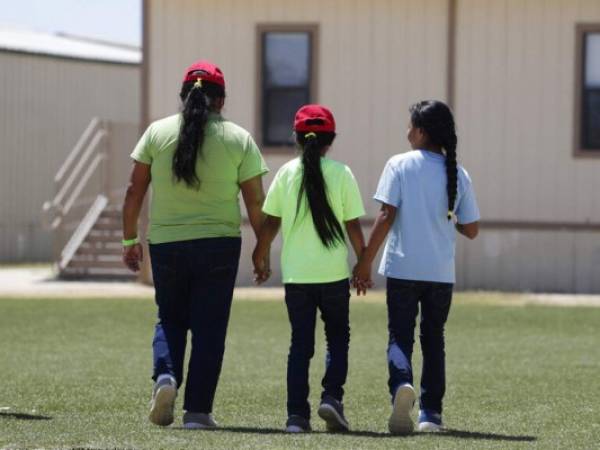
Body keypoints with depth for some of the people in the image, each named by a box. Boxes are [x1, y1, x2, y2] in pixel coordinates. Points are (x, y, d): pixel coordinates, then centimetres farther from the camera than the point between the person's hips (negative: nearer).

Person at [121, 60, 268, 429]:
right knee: (209, 328, 5)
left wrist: (130, 239, 11)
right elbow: (255, 201, -1)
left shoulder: (158, 132, 2)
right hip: (219, 244, -1)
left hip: (165, 243, 1)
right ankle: (198, 410, 2)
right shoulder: (238, 138, 0)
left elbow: (135, 191, 2)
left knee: (170, 319, 17)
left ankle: (166, 375, -9)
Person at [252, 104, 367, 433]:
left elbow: (270, 221, 4)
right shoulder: (341, 173, -4)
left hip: (296, 274, 2)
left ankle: (296, 414, 0)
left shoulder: (287, 173, 1)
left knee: (300, 344, 7)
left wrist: (260, 257, 18)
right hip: (334, 273, -2)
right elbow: (353, 225, -3)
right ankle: (331, 396, -5)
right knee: (338, 338, 14)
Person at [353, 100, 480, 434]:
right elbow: (471, 230, 5)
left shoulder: (400, 165, -5)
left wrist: (366, 261, -6)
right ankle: (431, 412, 12)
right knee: (433, 338, 14)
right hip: (441, 271, 3)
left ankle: (402, 384, -26)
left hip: (403, 268, -3)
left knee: (400, 335, 3)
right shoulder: (458, 174, 4)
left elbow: (387, 216, -11)